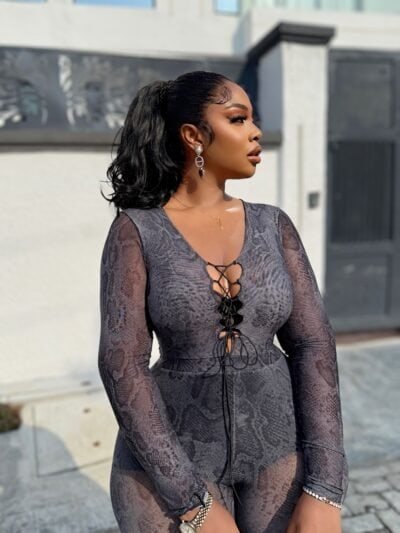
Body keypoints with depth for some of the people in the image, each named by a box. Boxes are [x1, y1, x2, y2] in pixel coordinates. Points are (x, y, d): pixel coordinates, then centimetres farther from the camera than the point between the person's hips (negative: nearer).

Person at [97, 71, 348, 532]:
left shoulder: (273, 225, -1)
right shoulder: (135, 231, -10)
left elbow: (312, 344, -5)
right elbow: (122, 364, -15)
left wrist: (324, 491, -12)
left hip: (278, 448, 3)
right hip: (169, 462, -2)